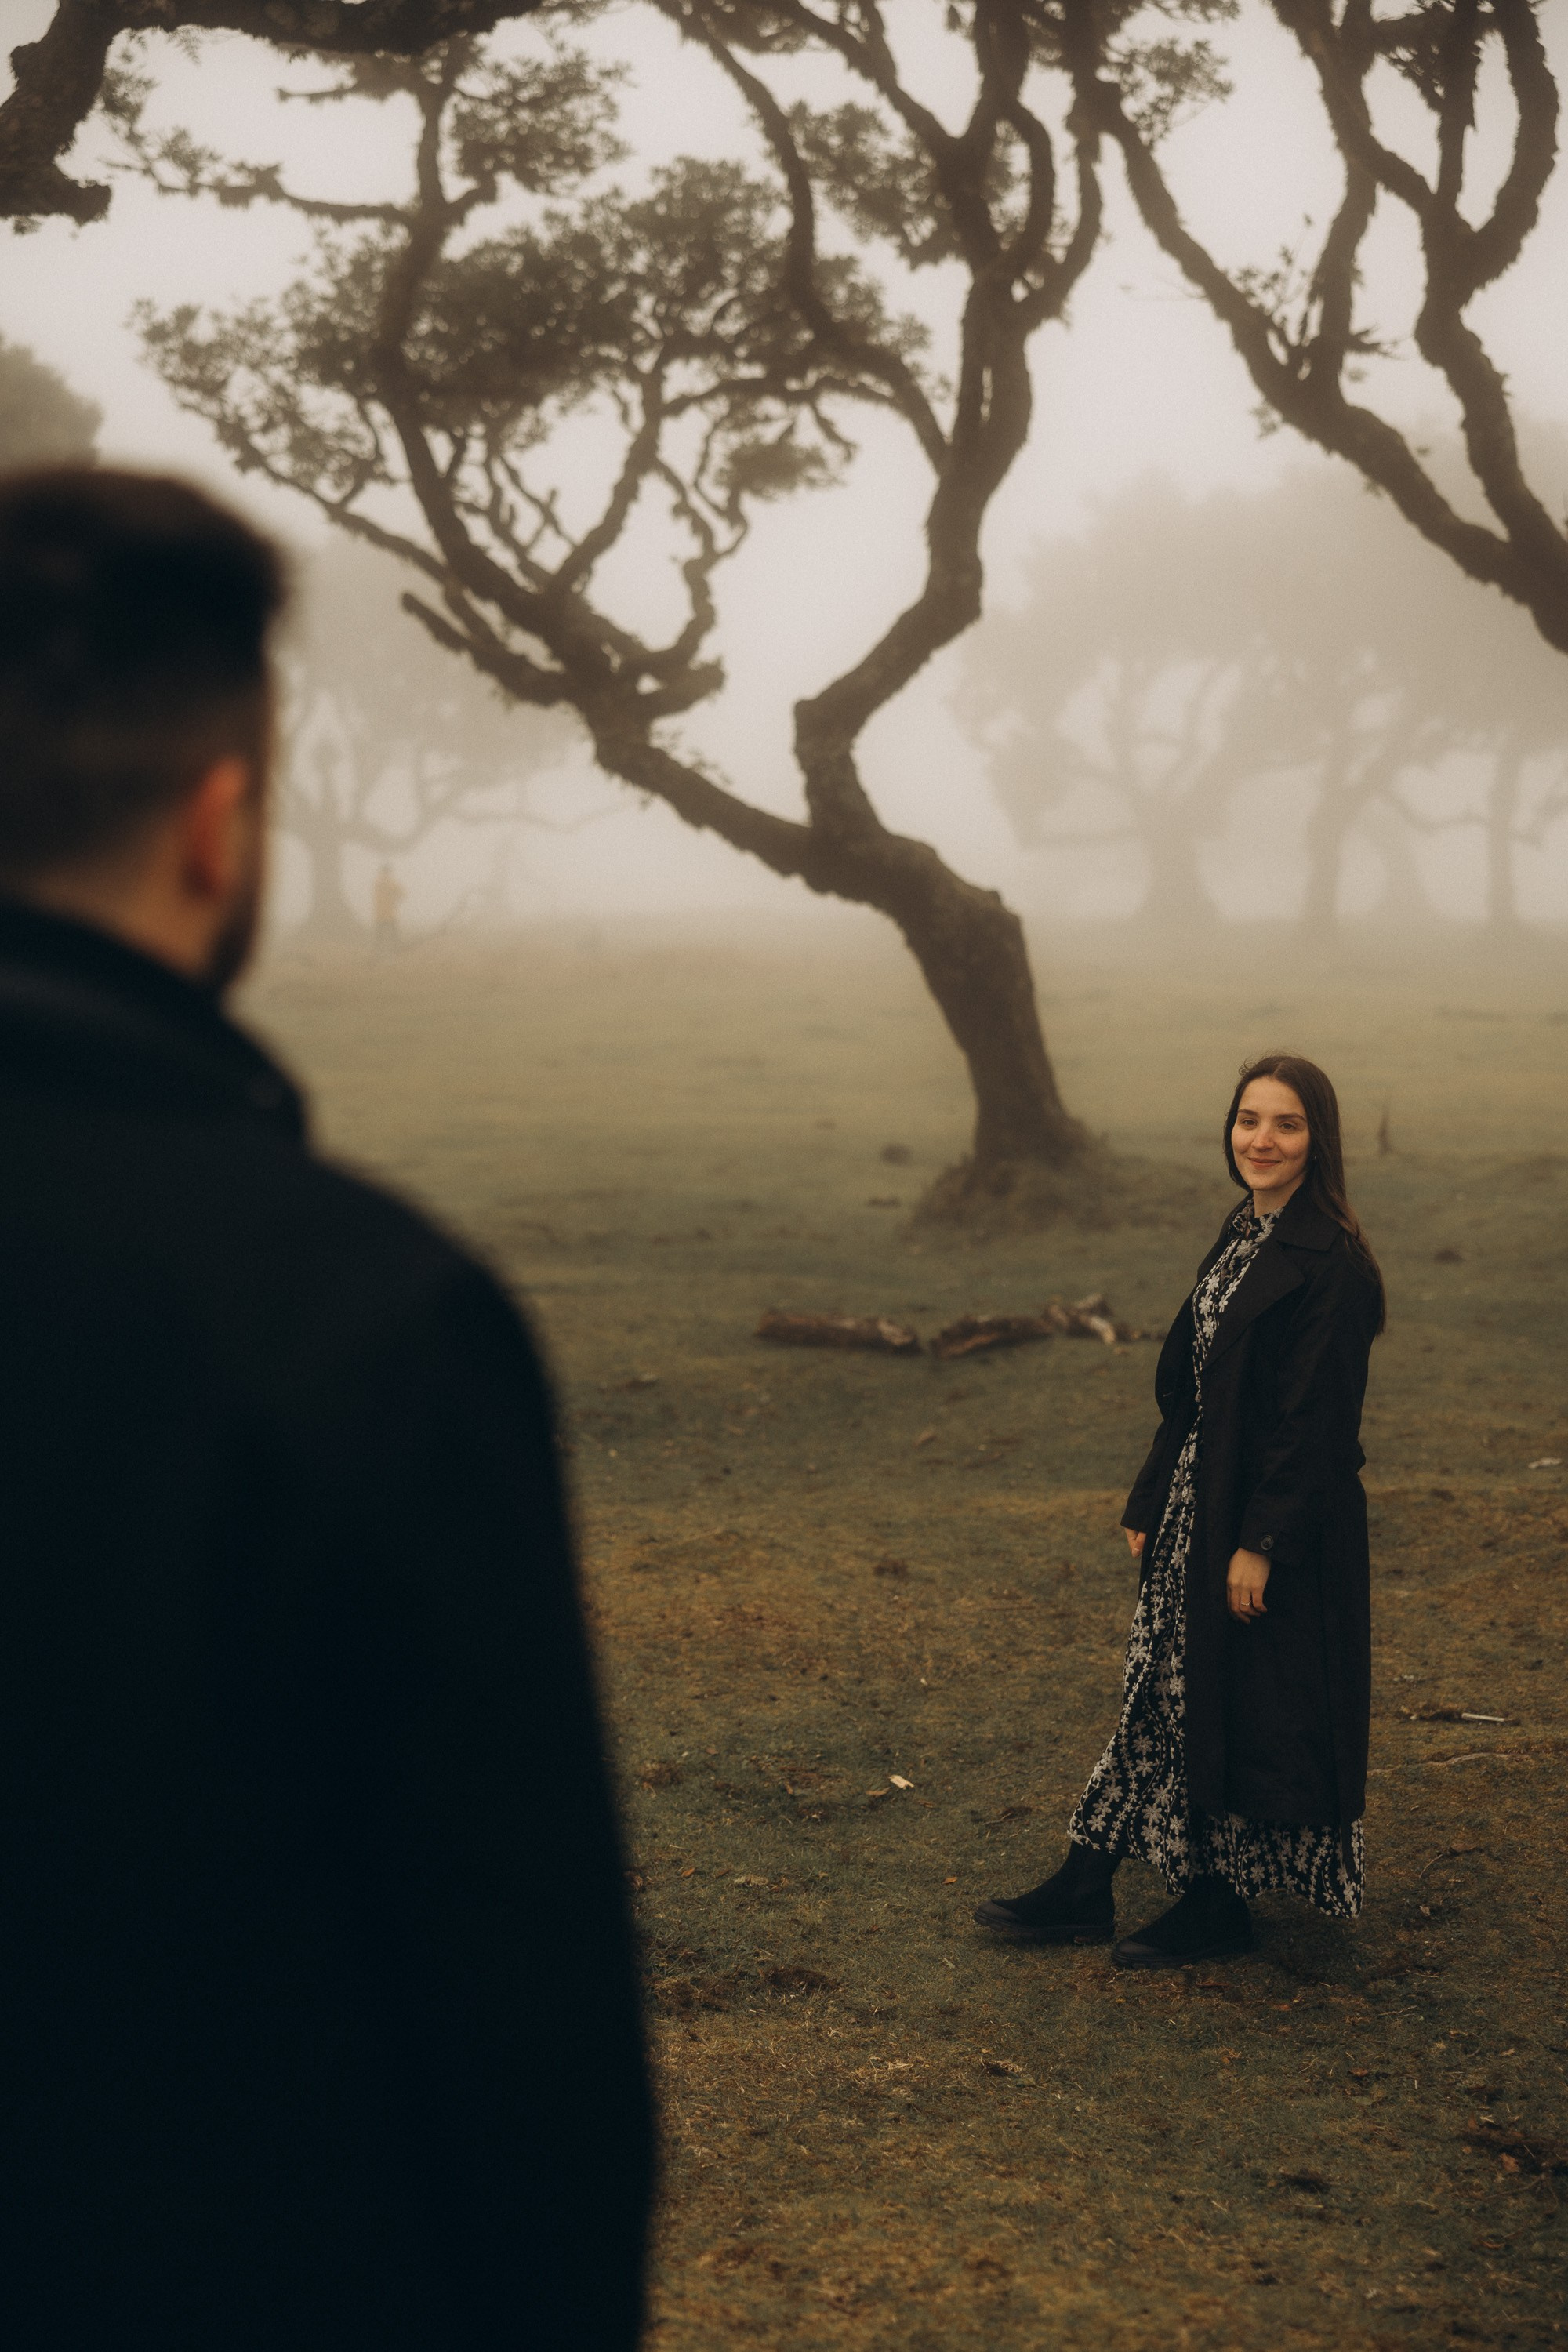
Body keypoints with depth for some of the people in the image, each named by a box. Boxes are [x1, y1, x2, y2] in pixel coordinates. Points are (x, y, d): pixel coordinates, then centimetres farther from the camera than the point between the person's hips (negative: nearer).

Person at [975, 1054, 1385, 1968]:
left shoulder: (1330, 1263, -17)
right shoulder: (1241, 1237, 10)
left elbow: (1317, 1419, -19)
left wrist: (1262, 1541, -19)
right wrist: (1152, 1504, 13)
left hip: (1280, 1520, -9)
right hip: (1201, 1505, 9)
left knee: (1253, 1707, 3)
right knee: (1166, 1687, 12)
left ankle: (1224, 1903, 19)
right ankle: (1085, 1890, 18)